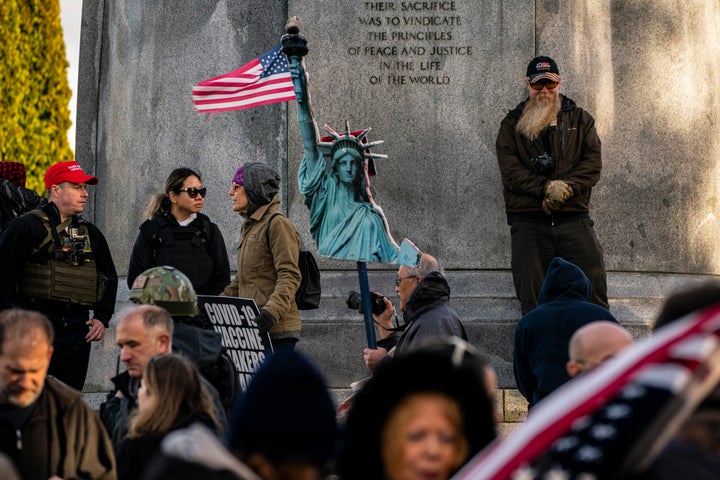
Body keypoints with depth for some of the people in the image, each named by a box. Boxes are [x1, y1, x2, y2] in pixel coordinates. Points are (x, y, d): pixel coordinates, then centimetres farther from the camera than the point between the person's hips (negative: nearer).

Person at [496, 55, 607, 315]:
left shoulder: (580, 119, 16)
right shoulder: (512, 123, 13)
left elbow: (593, 161, 3)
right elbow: (510, 169, -1)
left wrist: (566, 187, -14)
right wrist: (546, 187, -15)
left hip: (574, 218, 0)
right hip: (528, 220, 0)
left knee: (593, 284, -8)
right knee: (531, 292, -3)